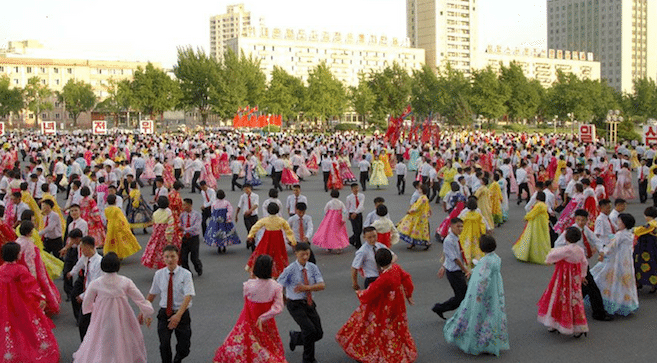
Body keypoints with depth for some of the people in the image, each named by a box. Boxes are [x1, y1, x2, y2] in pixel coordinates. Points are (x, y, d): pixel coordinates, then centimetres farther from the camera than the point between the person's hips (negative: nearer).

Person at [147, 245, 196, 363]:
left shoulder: (185, 274, -9)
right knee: (164, 344, -17)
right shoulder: (159, 274, 0)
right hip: (164, 314, 1)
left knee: (184, 348, 3)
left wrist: (178, 315, -31)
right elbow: (152, 294, 11)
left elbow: (188, 296, -19)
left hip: (182, 314, -1)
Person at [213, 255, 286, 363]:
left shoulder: (249, 285, -25)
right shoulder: (276, 286, -18)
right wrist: (263, 317, -15)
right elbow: (278, 307, -19)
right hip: (266, 324, 2)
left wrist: (252, 279, 1)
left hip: (250, 322, -2)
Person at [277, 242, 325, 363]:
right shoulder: (290, 270, -12)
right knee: (310, 330, -18)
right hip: (296, 305, -5)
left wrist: (307, 288, -23)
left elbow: (322, 285, -9)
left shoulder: (313, 267, 0)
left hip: (309, 303, 5)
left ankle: (295, 337, 32)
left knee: (319, 333, 3)